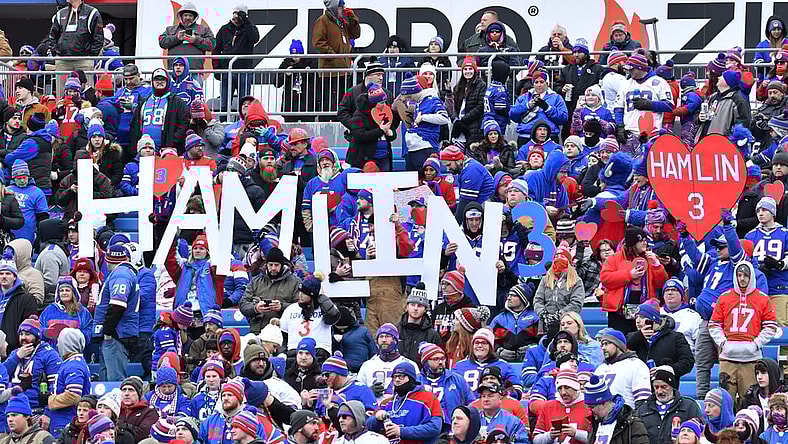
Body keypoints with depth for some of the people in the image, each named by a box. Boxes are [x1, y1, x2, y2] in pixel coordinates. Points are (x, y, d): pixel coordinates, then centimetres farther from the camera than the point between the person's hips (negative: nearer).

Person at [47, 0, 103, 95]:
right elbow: (53, 35, 24)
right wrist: (51, 50, 10)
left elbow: (99, 38, 1)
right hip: (62, 61, 4)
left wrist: (92, 55, -6)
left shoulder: (92, 13, 3)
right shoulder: (60, 14, 17)